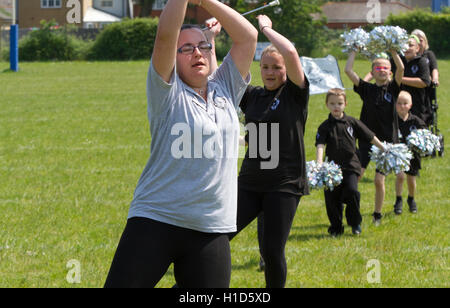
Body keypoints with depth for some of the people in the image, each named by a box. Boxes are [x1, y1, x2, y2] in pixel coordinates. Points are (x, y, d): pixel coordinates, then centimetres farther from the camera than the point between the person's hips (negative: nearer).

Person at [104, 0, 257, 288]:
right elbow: (166, 36, -14)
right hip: (155, 220, -4)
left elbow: (248, 37, 8)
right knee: (121, 284, -8)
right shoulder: (168, 92, 1)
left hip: (212, 230, 4)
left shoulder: (225, 90, 13)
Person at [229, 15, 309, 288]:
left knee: (272, 251, -4)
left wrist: (265, 27, -8)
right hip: (250, 182, 4)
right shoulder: (252, 95, 10)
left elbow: (291, 53, -20)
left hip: (285, 184, -4)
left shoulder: (295, 93, -4)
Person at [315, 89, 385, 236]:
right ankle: (336, 227, 19)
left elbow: (370, 137, 12)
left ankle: (355, 223, 1)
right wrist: (319, 163, -27)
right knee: (331, 197, 1)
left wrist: (384, 149, 13)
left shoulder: (352, 122, 4)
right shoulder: (325, 126, 0)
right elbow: (320, 146, -11)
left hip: (351, 165, -1)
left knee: (351, 191, -20)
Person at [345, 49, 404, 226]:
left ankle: (377, 215, 15)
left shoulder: (392, 88, 3)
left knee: (379, 180, -2)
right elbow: (348, 70, -3)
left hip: (387, 140, -1)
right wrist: (355, 50, 1)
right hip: (367, 139, 1)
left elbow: (401, 68, -12)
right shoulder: (367, 89, 5)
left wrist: (392, 50, -9)